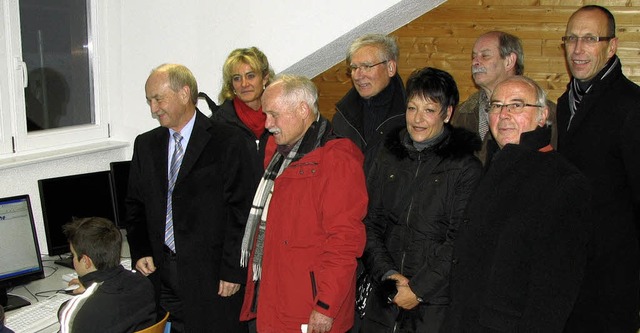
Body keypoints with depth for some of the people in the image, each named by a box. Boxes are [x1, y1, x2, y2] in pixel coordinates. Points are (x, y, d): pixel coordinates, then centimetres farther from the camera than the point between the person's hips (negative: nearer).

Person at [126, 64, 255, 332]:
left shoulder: (227, 141, -6)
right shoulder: (145, 144, 12)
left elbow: (240, 209, -9)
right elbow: (135, 204, 17)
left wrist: (232, 270, -12)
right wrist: (140, 252, 2)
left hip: (211, 276, -4)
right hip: (160, 273, 5)